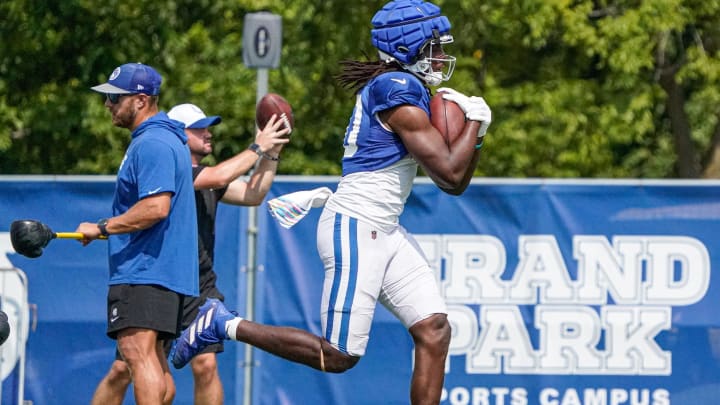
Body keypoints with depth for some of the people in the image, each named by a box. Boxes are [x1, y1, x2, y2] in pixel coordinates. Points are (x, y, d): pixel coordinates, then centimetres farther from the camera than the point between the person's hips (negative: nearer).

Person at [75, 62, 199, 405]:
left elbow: (156, 207, -26)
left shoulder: (152, 144, -15)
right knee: (153, 361, 13)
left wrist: (102, 228, -18)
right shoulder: (164, 139, 20)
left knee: (137, 353, -20)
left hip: (143, 273, -12)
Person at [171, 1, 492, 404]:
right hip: (355, 229, -10)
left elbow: (455, 186, 20)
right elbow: (450, 172, -17)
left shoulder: (410, 93, 16)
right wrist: (475, 120, -5)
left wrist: (475, 135, 5)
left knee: (435, 332, -2)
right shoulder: (399, 91, -14)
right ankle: (225, 325, 4)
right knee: (339, 356, -8)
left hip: (385, 233, 10)